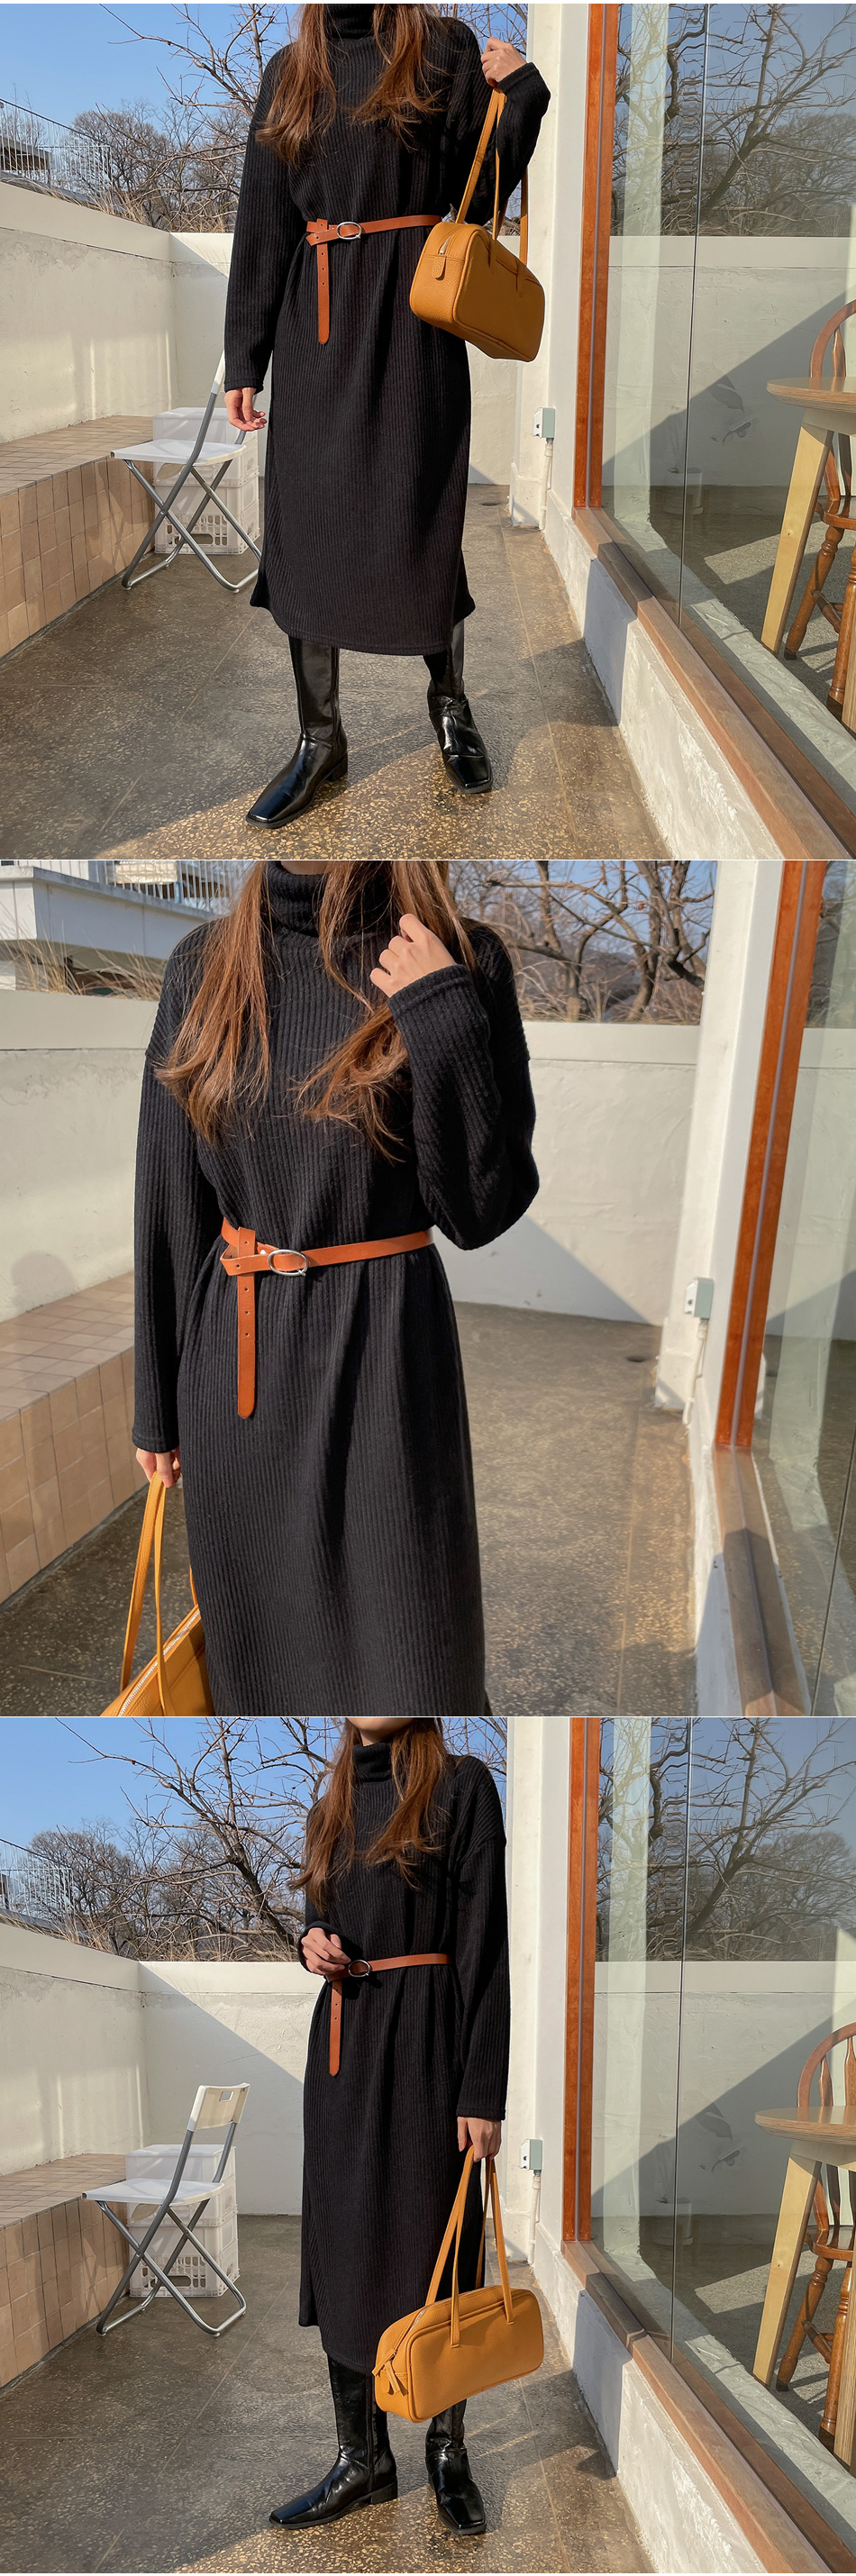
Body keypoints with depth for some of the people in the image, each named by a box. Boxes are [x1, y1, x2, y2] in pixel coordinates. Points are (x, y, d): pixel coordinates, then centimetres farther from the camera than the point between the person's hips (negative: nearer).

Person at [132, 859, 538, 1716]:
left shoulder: (456, 963, -10)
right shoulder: (204, 967, -1)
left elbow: (482, 1210, -10)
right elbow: (169, 1197, 5)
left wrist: (445, 1024, -22)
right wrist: (158, 1404, 9)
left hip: (383, 1353, -3)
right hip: (231, 1353, 3)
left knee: (399, 1645, 7)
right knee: (259, 1639, 18)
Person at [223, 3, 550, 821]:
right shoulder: (290, 72, 11)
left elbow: (478, 196, 3)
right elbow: (262, 226, 10)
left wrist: (518, 92, -9)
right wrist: (244, 359, 7)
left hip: (411, 322, -3)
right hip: (315, 329, 3)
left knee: (420, 520, -1)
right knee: (305, 525, 0)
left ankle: (448, 702, 21)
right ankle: (319, 739, 9)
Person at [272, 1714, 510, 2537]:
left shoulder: (459, 1785, -8)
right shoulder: (333, 1806, 11)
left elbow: (484, 1941, -11)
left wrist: (482, 2091, -15)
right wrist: (311, 1942, -3)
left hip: (424, 2038, -5)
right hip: (342, 2039, 6)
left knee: (430, 2243, 4)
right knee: (340, 2247, 9)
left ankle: (447, 2450, 24)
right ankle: (363, 2458, 23)